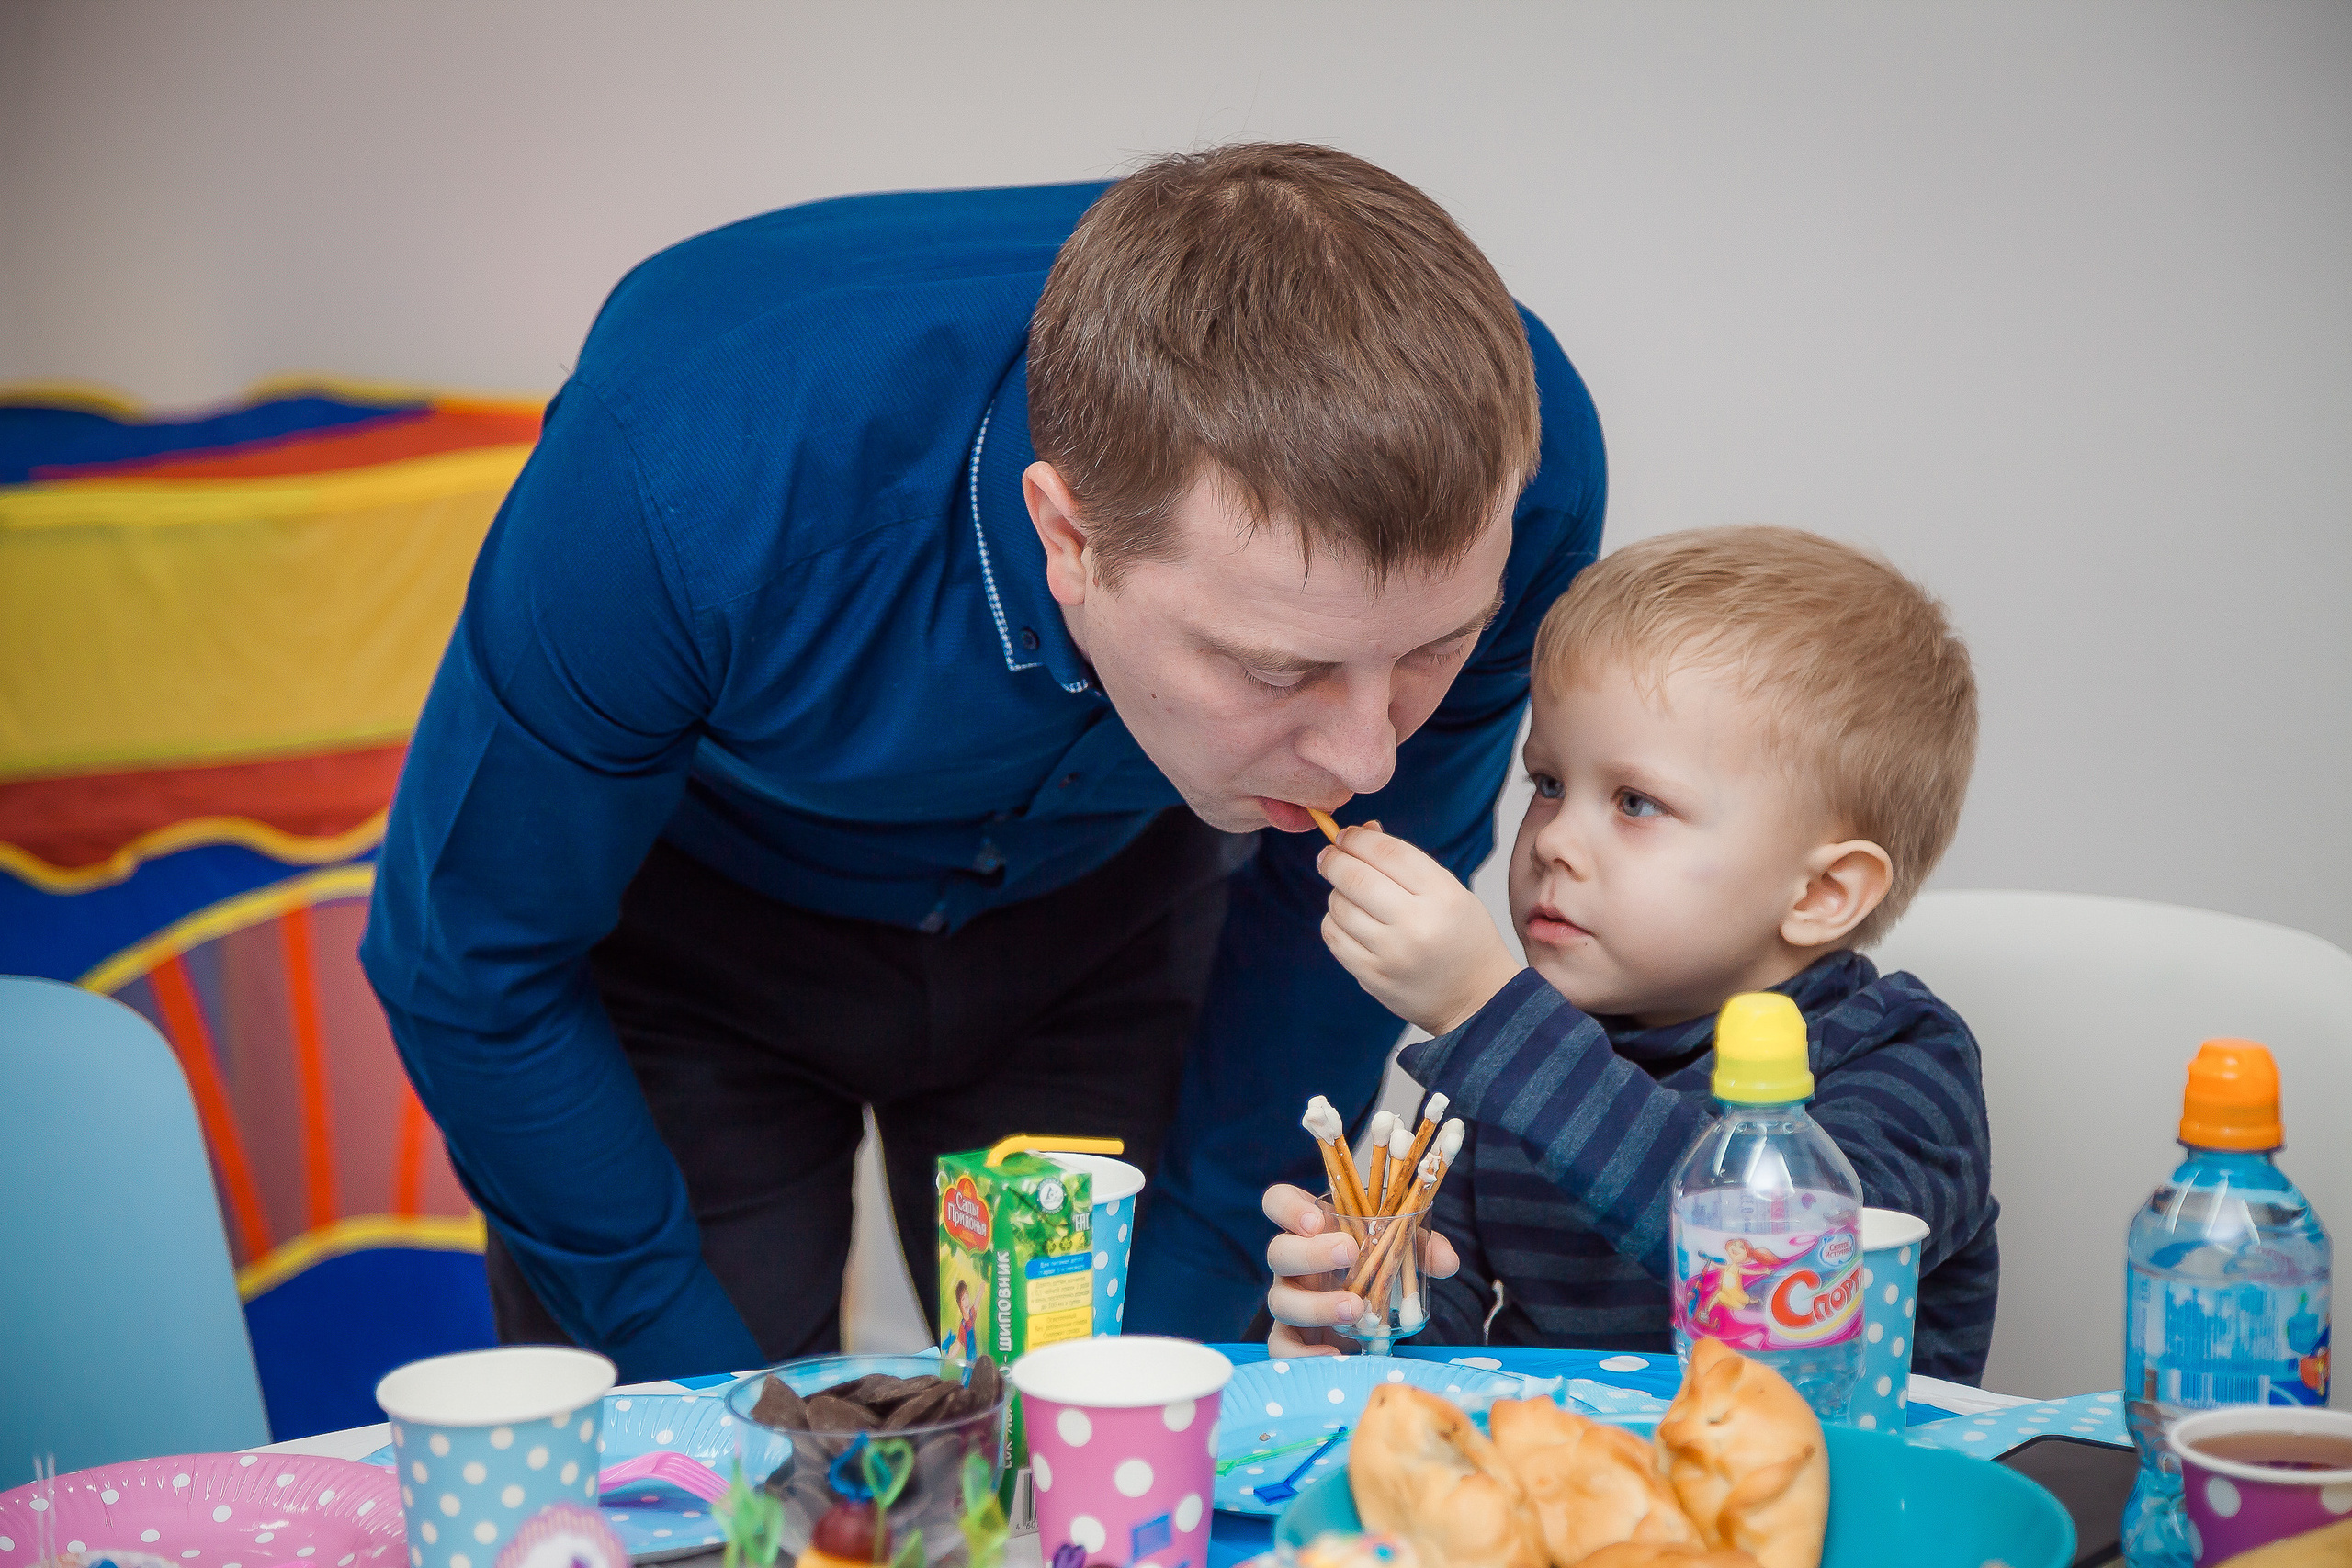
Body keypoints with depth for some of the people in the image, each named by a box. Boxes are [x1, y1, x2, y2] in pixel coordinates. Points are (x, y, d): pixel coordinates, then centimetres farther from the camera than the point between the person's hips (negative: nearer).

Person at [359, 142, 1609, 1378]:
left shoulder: (1513, 456, -32)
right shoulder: (691, 478, -40)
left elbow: (1344, 902, -11)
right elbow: (471, 966, -22)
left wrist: (1177, 1315, -8)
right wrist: (712, 1385, -17)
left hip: (1103, 897, 2)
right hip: (691, 908, -2)